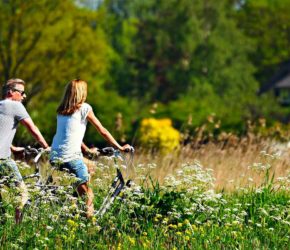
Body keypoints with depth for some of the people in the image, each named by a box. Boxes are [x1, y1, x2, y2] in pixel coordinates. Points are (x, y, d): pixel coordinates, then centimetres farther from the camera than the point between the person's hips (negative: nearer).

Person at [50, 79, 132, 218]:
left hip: (54, 158, 7)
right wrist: (120, 148, 12)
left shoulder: (61, 110, 17)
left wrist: (87, 150, 33)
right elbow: (102, 131, 3)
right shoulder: (84, 108, -1)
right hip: (71, 158, -7)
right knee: (86, 194, 0)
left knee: (89, 166, 28)